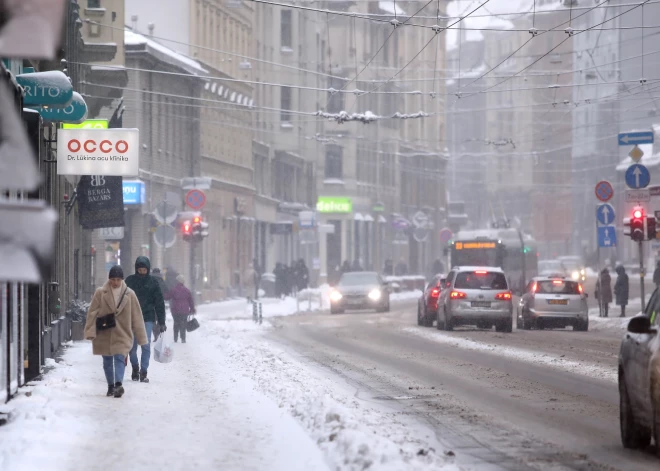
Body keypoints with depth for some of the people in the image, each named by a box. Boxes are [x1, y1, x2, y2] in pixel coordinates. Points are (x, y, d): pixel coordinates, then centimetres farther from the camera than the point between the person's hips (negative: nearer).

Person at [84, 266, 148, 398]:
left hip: (122, 334, -1)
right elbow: (92, 313, -3)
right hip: (104, 334, 1)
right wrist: (91, 331, -12)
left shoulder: (129, 294, -1)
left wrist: (141, 336, 4)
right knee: (107, 361, 10)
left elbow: (137, 316, 3)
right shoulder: (100, 293, -3)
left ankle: (118, 385, -28)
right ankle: (111, 386, 23)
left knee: (120, 358, -16)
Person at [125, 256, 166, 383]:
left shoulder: (152, 282, 3)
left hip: (147, 318, -1)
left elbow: (159, 302, 5)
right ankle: (135, 369, 25)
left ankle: (143, 372, -2)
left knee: (146, 346, -6)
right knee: (132, 346, 5)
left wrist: (161, 322, 1)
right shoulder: (130, 281, 4)